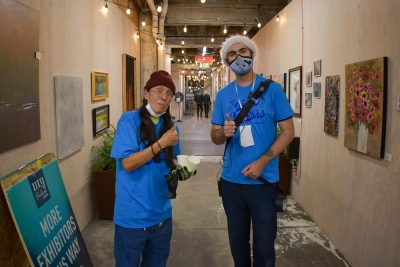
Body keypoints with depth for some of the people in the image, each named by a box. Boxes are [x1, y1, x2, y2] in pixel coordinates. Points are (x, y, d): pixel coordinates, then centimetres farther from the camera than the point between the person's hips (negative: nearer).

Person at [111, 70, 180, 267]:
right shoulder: (130, 120, -13)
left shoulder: (170, 126, 5)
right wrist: (161, 143, -22)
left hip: (161, 214, 6)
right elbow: (127, 164, -19)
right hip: (132, 216, -5)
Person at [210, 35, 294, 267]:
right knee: (237, 243, 17)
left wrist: (262, 162, -16)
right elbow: (215, 137, 8)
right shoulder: (223, 95, 5)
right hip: (231, 181, 3)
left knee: (264, 248, 6)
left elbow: (288, 131, -5)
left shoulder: (272, 89, -4)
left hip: (264, 181, -3)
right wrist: (223, 132, -17)